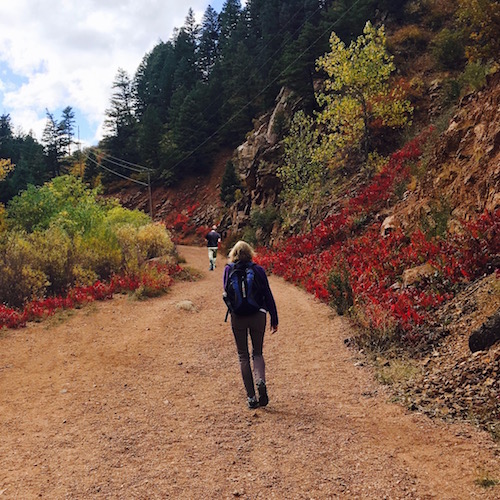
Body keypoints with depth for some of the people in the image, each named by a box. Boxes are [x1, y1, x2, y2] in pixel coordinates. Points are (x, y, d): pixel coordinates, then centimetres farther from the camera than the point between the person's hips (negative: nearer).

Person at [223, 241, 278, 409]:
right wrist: (274, 320, 5)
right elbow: (268, 295, 0)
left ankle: (251, 398, 7)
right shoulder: (258, 270, 0)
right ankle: (261, 380, -15)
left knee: (243, 356, 10)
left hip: (237, 317, 0)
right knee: (257, 353, 15)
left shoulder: (228, 269, 1)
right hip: (258, 315, 0)